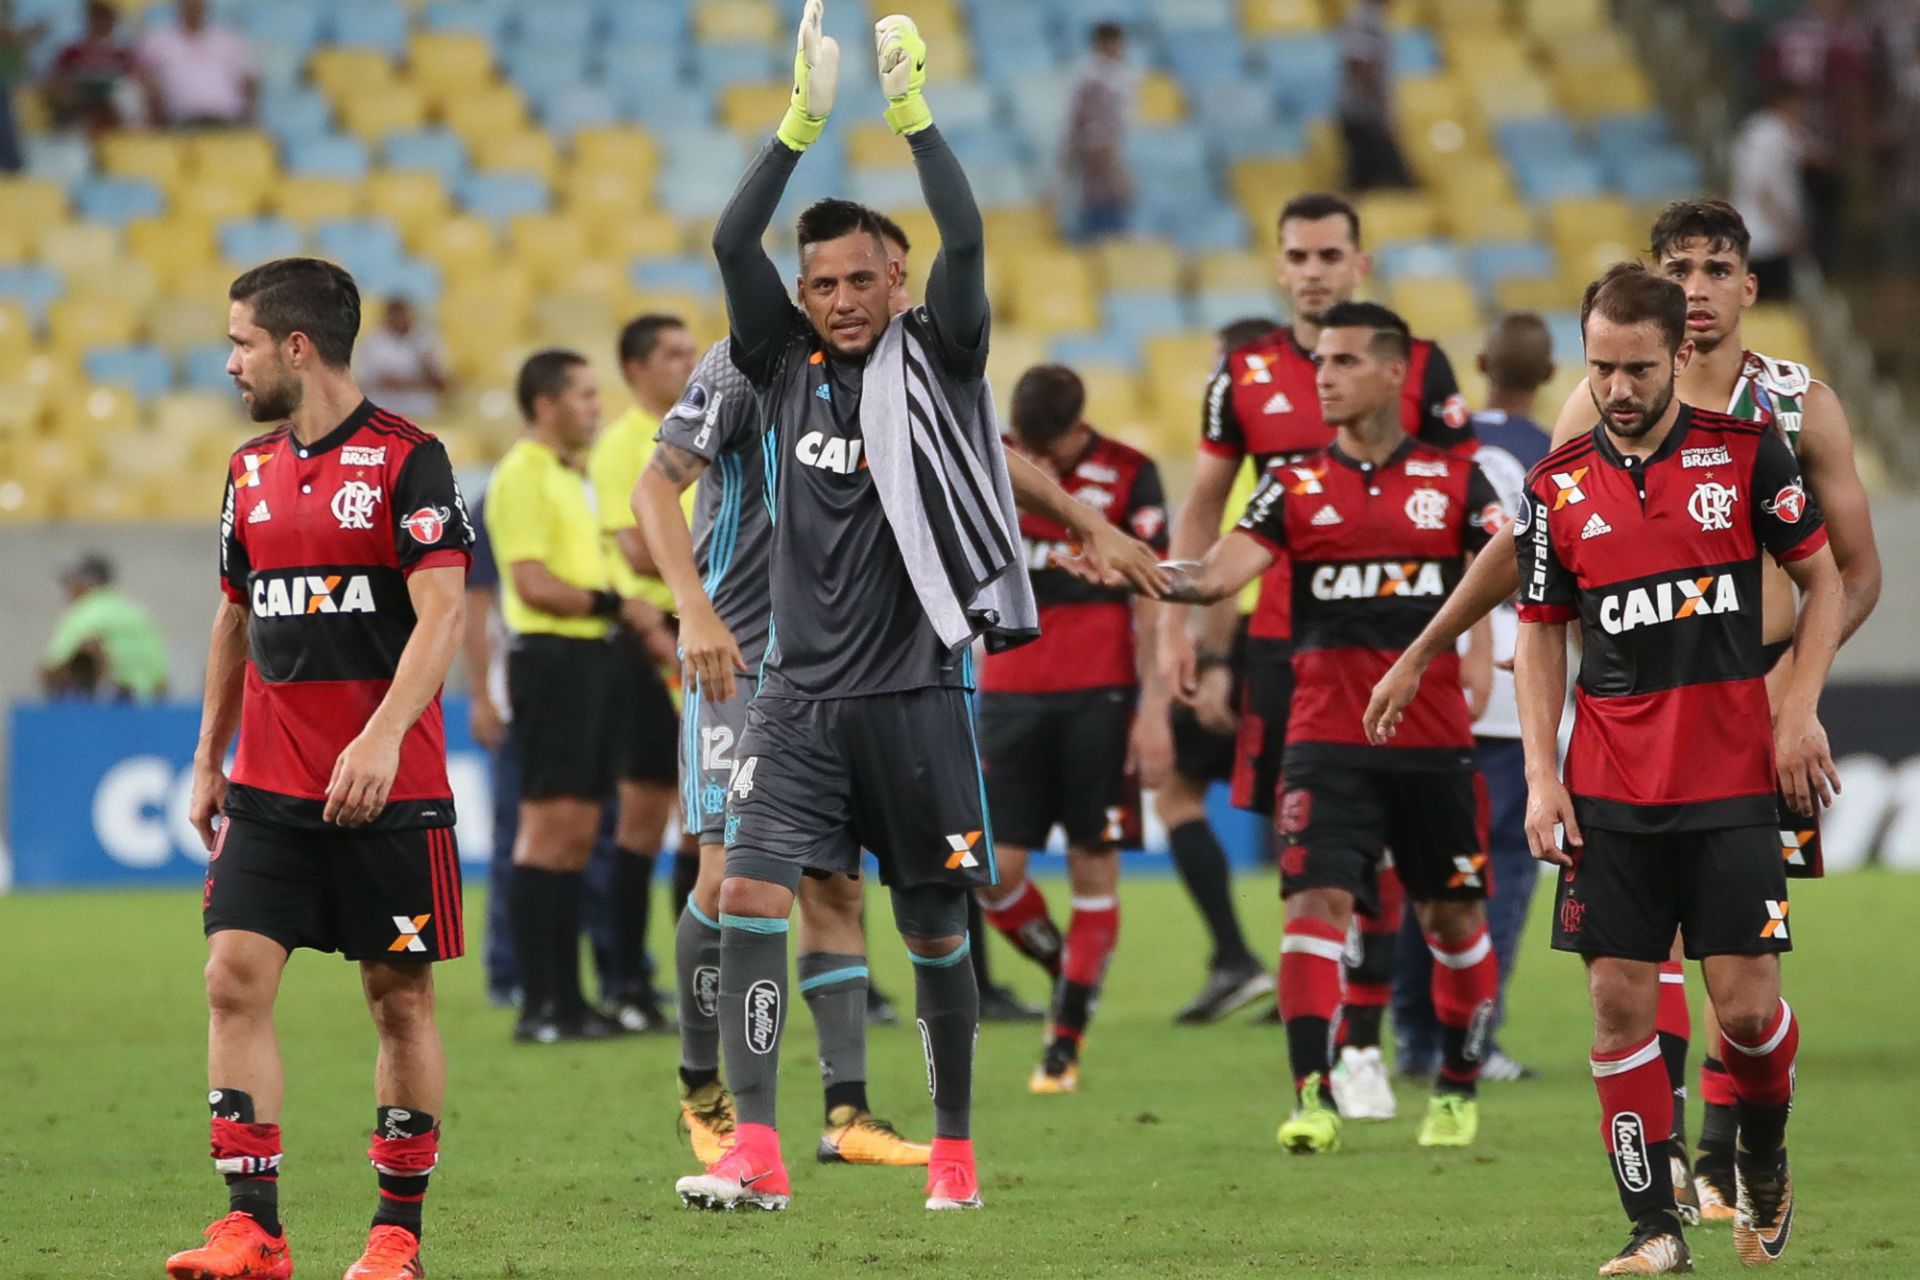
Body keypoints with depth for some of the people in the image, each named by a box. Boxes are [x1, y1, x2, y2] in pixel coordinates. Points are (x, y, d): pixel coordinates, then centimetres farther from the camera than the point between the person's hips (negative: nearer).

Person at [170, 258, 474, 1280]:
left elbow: (439, 617, -15)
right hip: (269, 788, 5)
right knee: (236, 978, -7)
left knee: (400, 998, 2)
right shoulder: (251, 469, 12)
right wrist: (208, 761, 20)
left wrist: (383, 738, -26)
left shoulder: (407, 460, -8)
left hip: (389, 788, -5)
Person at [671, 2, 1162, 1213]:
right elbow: (732, 242, -6)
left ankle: (954, 1146, 22)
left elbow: (966, 238, -14)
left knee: (935, 930, 7)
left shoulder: (937, 359, 1)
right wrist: (803, 123, -14)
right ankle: (756, 1149, -19)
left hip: (916, 693, -2)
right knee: (750, 896, -15)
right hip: (799, 694, 2)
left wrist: (914, 113, -18)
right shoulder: (786, 363, 6)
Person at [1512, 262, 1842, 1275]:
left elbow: (1823, 581, 7)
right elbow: (1539, 635, 10)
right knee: (1619, 1000, -4)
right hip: (1610, 787, 2)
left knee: (1746, 1004, -5)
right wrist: (1541, 778, 1)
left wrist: (1800, 709, -5)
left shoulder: (1747, 452, -1)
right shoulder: (1557, 486, 4)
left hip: (1732, 775, -2)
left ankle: (1763, 1162, 23)